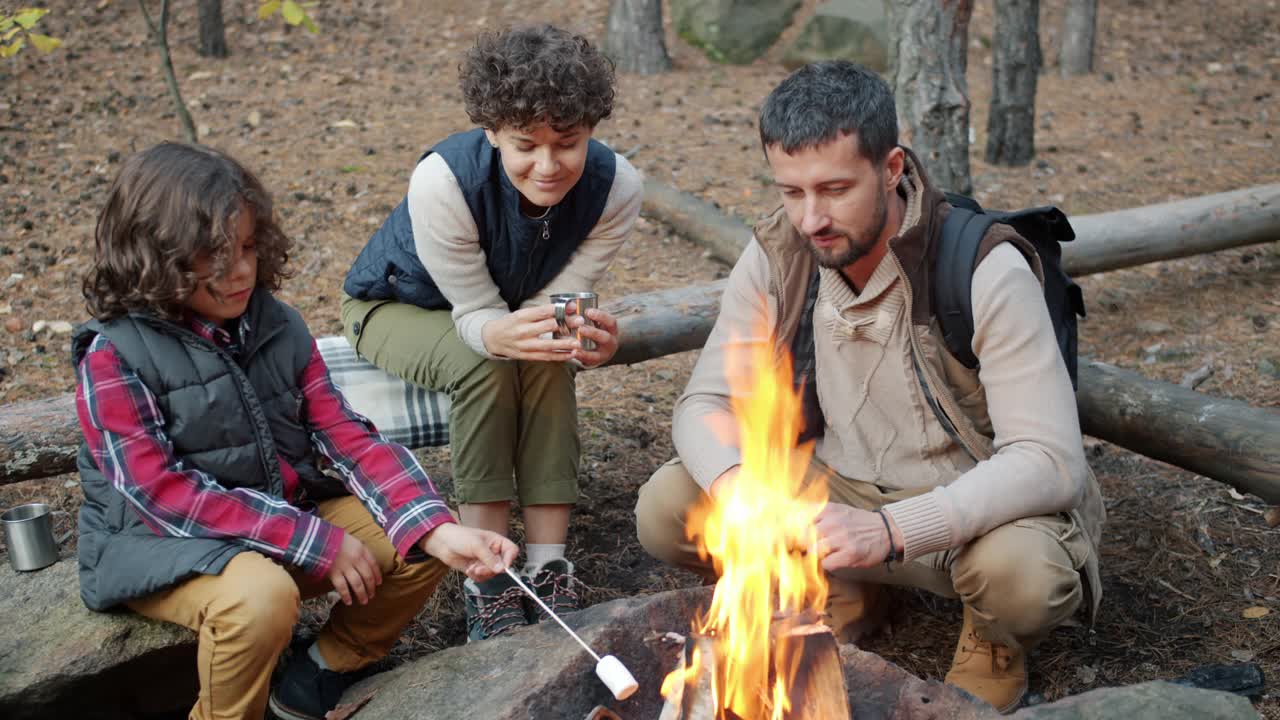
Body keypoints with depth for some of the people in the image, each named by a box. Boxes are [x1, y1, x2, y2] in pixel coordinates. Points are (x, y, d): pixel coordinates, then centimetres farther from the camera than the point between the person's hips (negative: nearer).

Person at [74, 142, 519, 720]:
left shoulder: (277, 324, -1)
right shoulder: (114, 356, -16)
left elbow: (345, 436, -5)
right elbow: (163, 493, -21)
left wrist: (437, 529, -21)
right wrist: (317, 541, -25)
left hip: (283, 516, 6)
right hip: (162, 544, -5)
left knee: (420, 540, -9)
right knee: (261, 596, -35)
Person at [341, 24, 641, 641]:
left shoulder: (615, 185, -27)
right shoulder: (444, 179, -37)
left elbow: (556, 301, -20)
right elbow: (477, 313, -30)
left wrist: (586, 338, -45)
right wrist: (500, 335, -55)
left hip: (513, 307, 3)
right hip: (396, 306, -3)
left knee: (546, 361, -29)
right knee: (484, 366, -32)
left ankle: (547, 568, -24)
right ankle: (487, 580, -25)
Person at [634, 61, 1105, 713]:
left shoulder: (987, 271, -24)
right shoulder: (775, 258, -10)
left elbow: (1049, 459, -27)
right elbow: (706, 403, -6)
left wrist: (893, 529, -41)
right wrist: (737, 487, -30)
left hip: (967, 510, -4)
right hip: (835, 491, 4)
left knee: (1026, 576, -37)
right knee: (665, 509, -16)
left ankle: (995, 642, 2)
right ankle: (842, 593, 9)